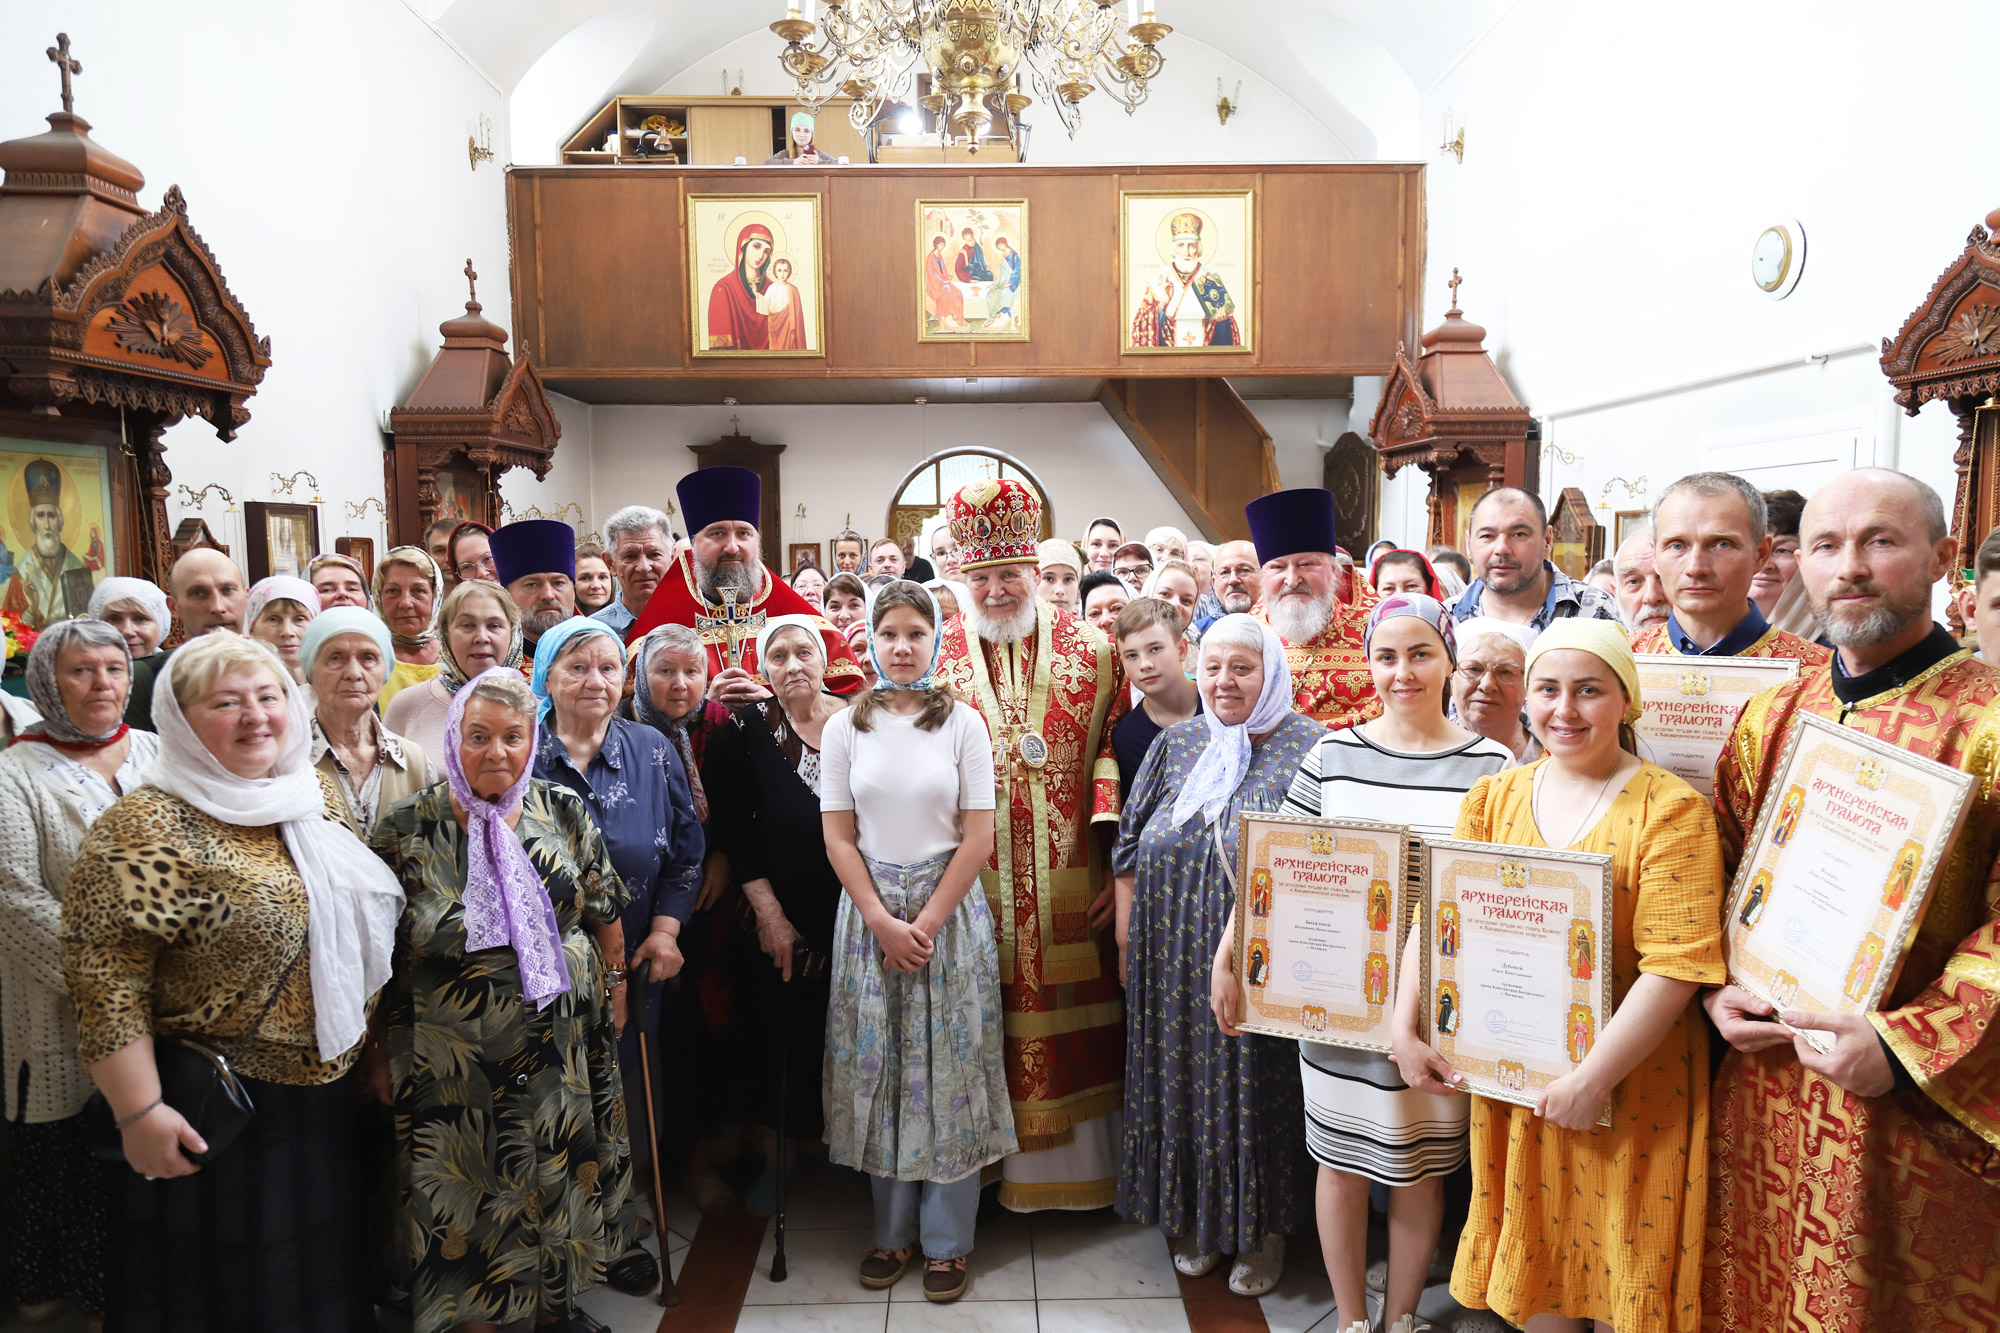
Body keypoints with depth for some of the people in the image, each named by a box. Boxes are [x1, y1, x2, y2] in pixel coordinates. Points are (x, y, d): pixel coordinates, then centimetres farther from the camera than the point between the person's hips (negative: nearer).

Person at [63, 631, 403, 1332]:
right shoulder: (146, 829, -16)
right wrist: (139, 1114, -21)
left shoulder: (314, 793, 5)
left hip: (330, 1092, 7)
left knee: (325, 1276, 20)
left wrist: (370, 1045, 16)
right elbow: (106, 978, -19)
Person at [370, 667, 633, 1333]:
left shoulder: (565, 812, -3)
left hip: (563, 1041, 2)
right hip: (451, 1050, -2)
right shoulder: (407, 827, -9)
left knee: (561, 1177, 16)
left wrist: (615, 985, 10)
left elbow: (605, 911, 7)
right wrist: (381, 1046, -2)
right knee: (467, 1191, 11)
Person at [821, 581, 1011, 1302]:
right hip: (869, 911, 2)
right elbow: (838, 838, 0)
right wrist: (884, 923, -8)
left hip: (949, 909, -1)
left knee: (947, 1067, 3)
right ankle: (892, 1230, 24)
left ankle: (947, 1239, 18)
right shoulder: (845, 728, 2)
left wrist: (925, 924, -10)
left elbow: (979, 838, -5)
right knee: (878, 1067, 7)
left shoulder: (964, 723, -3)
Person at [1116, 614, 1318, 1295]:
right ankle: (1193, 1218, 33)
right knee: (1181, 1081, 13)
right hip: (1174, 959, 4)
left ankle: (1264, 1232, 28)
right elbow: (1132, 848, 10)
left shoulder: (1310, 749, -7)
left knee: (1255, 1090, 7)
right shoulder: (1175, 744, 7)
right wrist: (1127, 939, 6)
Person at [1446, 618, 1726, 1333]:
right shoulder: (1493, 798, 3)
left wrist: (1593, 1077, -21)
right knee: (1532, 1248, 19)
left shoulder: (1670, 810, -13)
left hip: (1629, 1087, -4)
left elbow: (1676, 964, -19)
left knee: (1622, 1260, 12)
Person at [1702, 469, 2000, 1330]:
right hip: (1762, 1085, 4)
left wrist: (1904, 1045, -21)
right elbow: (1718, 873, 12)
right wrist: (1717, 989, -1)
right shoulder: (1768, 718, 5)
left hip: (1915, 1109, -4)